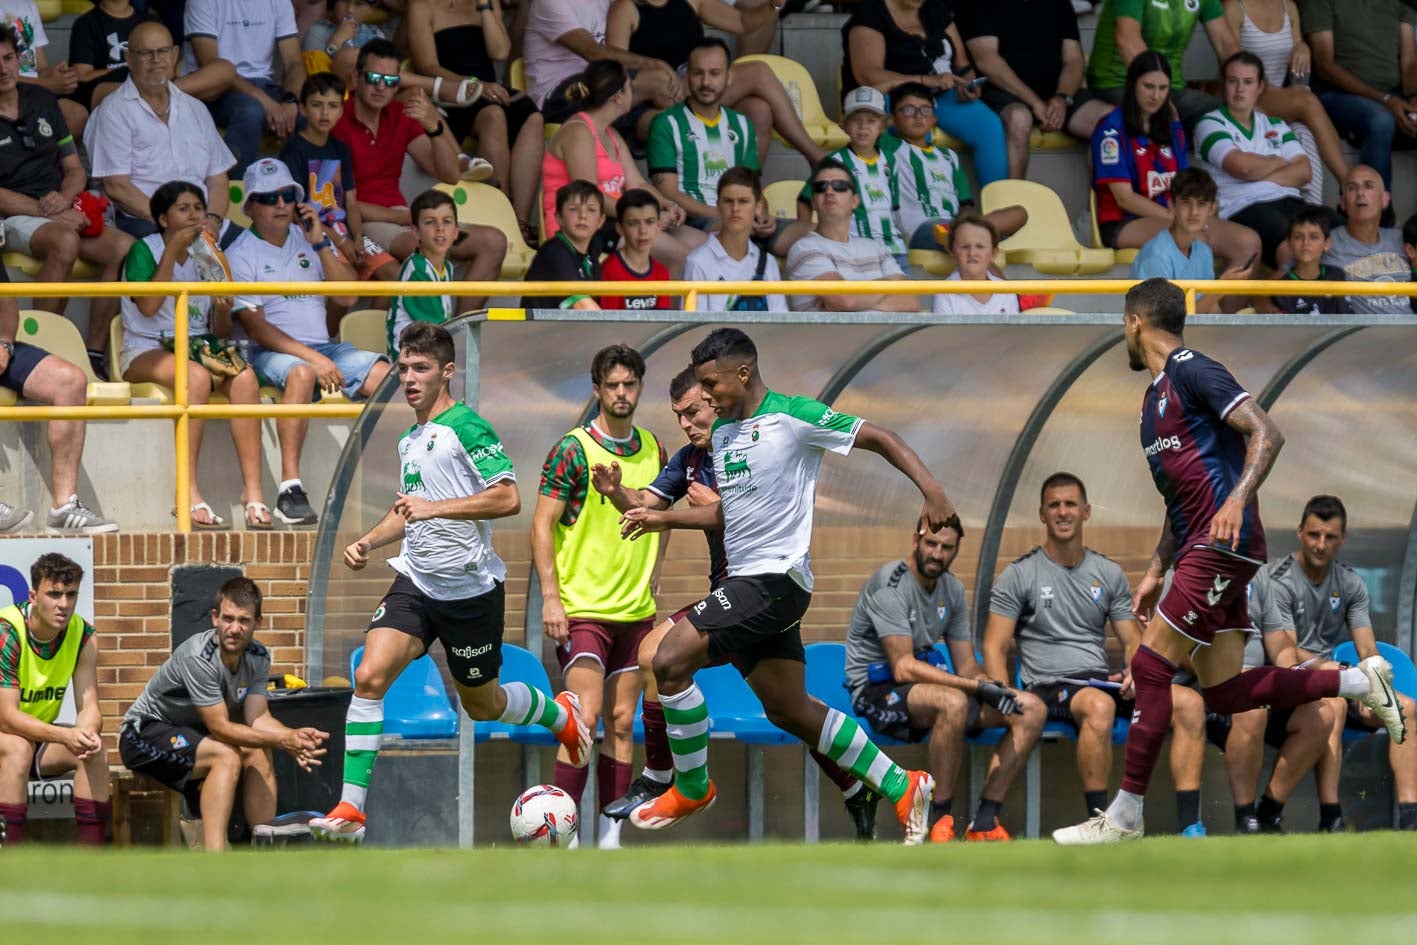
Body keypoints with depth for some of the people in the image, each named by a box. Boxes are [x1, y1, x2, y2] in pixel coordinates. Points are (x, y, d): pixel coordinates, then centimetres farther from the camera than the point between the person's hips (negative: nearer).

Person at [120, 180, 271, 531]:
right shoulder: (145, 250, 1)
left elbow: (221, 332, 15)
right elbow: (148, 306, -16)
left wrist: (223, 309, -9)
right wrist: (173, 250, -12)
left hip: (198, 346, 5)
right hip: (147, 351, -5)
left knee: (244, 376, -28)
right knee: (197, 376, -37)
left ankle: (253, 489, -33)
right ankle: (188, 492, -38)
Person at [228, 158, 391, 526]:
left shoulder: (308, 240, 16)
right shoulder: (242, 255, -1)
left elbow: (347, 296, 9)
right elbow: (255, 326, -11)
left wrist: (321, 243, -3)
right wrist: (312, 357, -22)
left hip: (323, 346, 5)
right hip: (270, 353, -5)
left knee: (383, 375, -20)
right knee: (301, 373, -39)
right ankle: (290, 489, -44)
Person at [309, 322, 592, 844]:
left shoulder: (466, 426, -11)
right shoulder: (409, 441, 14)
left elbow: (508, 499, -21)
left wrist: (433, 508, -26)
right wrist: (368, 541, 11)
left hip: (471, 587, -6)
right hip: (415, 581, 6)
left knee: (483, 704, 9)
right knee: (369, 677, -15)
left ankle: (561, 714, 42)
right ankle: (351, 809, -17)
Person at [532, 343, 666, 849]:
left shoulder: (653, 451, 8)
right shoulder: (574, 450, -9)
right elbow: (543, 523, -9)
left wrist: (651, 577, 14)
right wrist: (550, 596, -15)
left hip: (635, 611, 6)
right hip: (582, 608, -6)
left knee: (621, 723, 5)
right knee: (586, 717, -15)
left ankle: (610, 836, 8)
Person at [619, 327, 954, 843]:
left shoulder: (794, 416, -10)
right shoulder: (722, 430, 16)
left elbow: (879, 438, -7)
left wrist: (931, 490, -18)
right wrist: (664, 519, 18)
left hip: (775, 578, -9)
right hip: (743, 580, 9)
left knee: (670, 660, -17)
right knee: (790, 711, 10)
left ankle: (691, 788, -2)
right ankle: (903, 789, 19)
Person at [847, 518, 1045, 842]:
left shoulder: (952, 589, 11)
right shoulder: (890, 584, -15)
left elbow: (967, 667, 12)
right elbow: (904, 668, -22)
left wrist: (994, 688, -13)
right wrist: (978, 687, -26)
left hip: (927, 687, 8)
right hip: (878, 692, -8)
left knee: (1032, 709, -5)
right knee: (953, 702, -40)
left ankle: (984, 823, -10)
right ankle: (940, 823, -29)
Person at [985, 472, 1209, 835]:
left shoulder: (1109, 573, 16)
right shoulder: (1018, 576, 3)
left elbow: (1133, 641, 19)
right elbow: (995, 648, 0)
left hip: (1102, 679, 5)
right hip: (1049, 685, -5)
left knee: (1189, 702, -19)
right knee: (1099, 706, -41)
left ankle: (1189, 825, -24)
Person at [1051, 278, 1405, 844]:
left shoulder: (1191, 372, -7)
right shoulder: (1157, 396, 23)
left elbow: (1266, 434, -18)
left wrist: (1237, 501, -30)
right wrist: (1156, 572, 26)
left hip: (1223, 544, -10)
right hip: (1198, 551, 10)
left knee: (1151, 667, -11)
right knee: (1223, 693, 3)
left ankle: (1125, 816, -9)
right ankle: (1360, 681, 12)